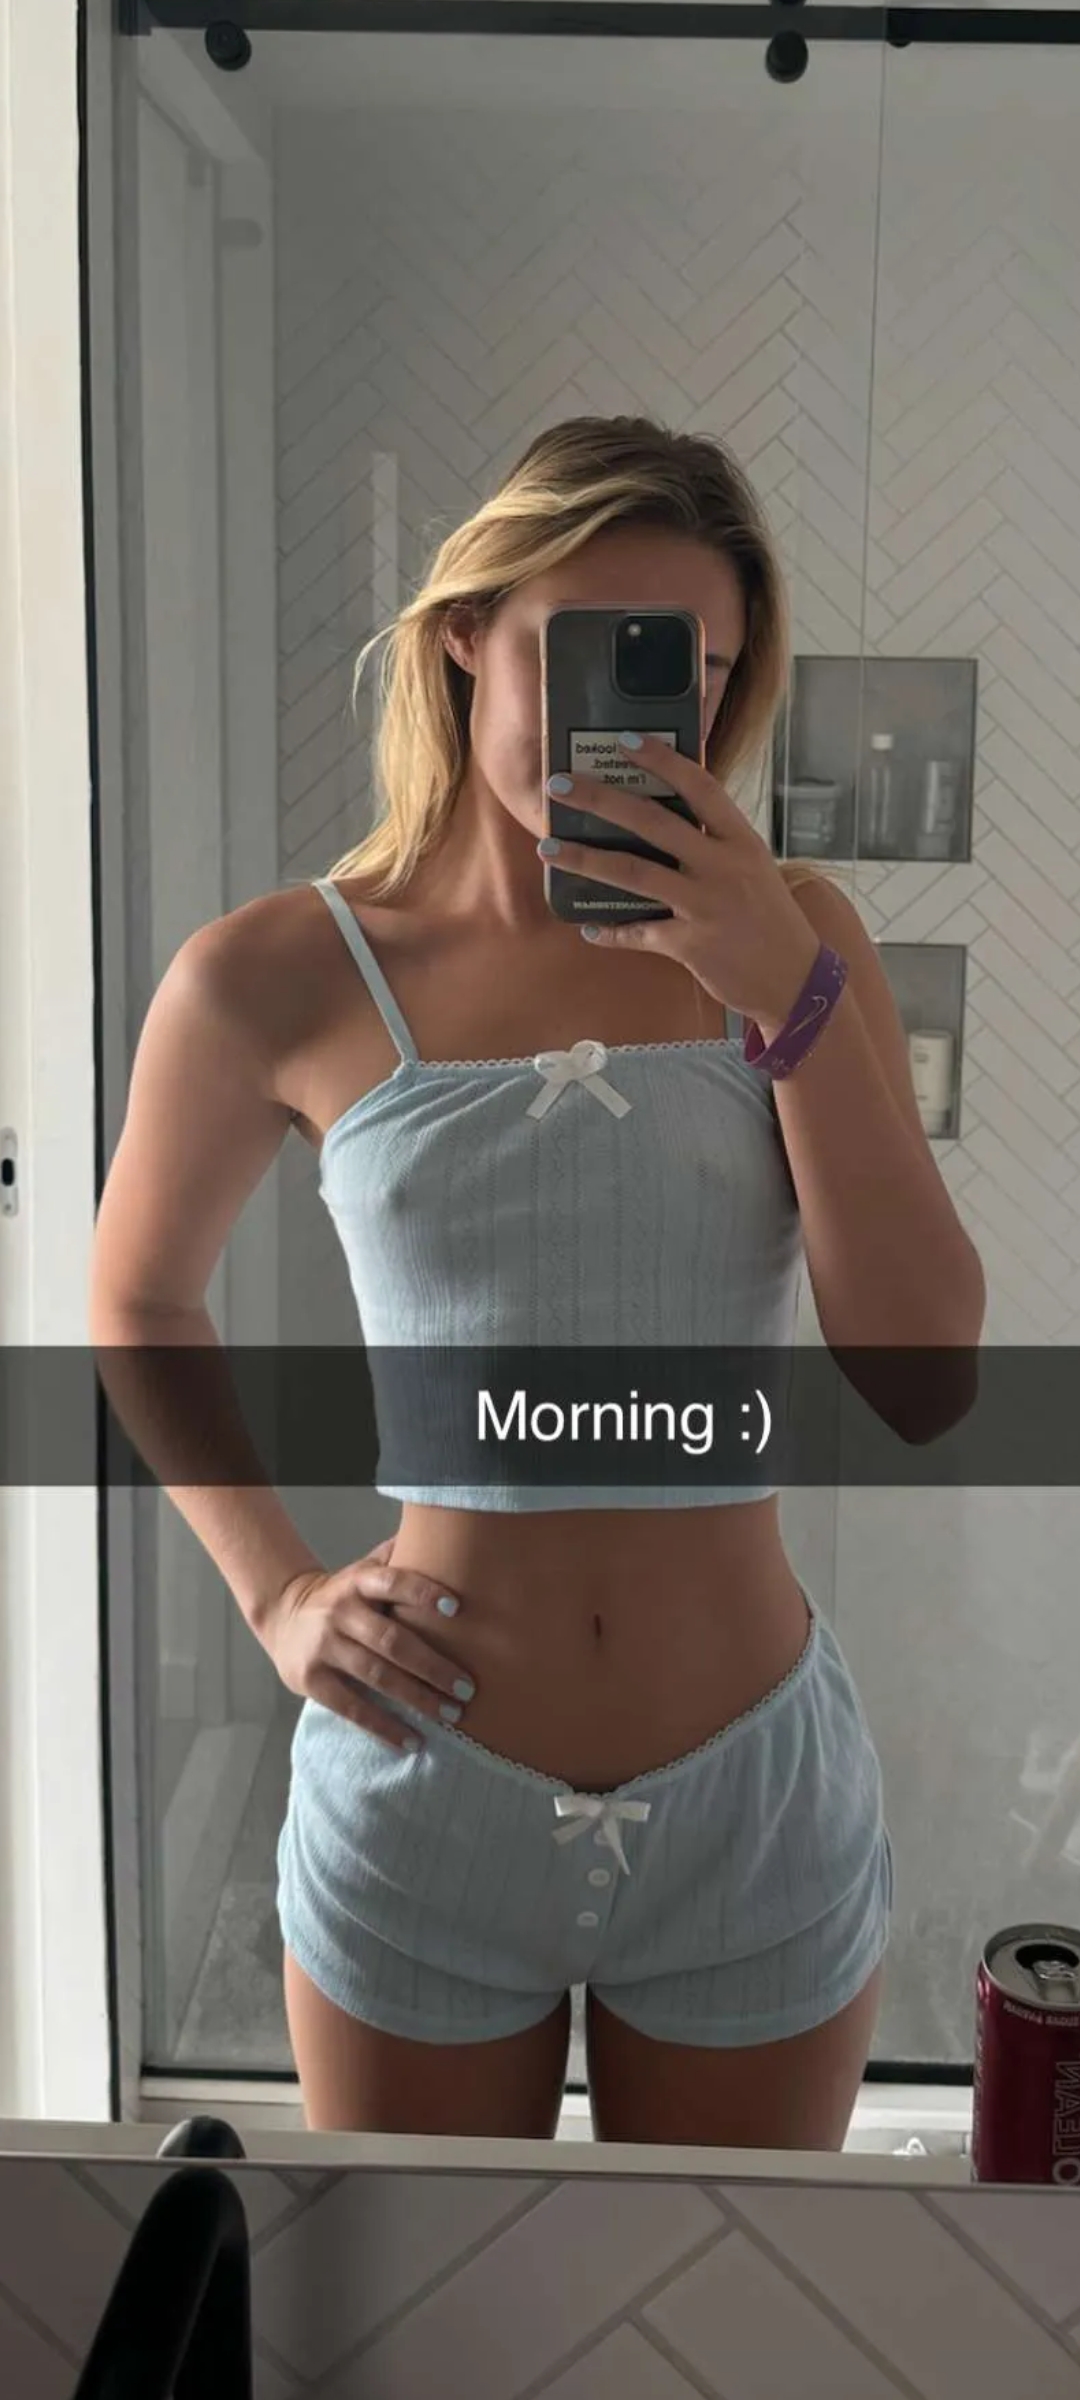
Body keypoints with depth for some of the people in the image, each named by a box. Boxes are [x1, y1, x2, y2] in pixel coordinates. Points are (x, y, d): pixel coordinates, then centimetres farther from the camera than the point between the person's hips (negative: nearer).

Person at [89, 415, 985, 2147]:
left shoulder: (790, 941, -4)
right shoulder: (277, 982, -7)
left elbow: (927, 1379, -11)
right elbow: (139, 1301, 9)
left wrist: (789, 992, -19)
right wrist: (277, 1593, -2)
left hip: (757, 1810, 1)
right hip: (424, 1796, -1)